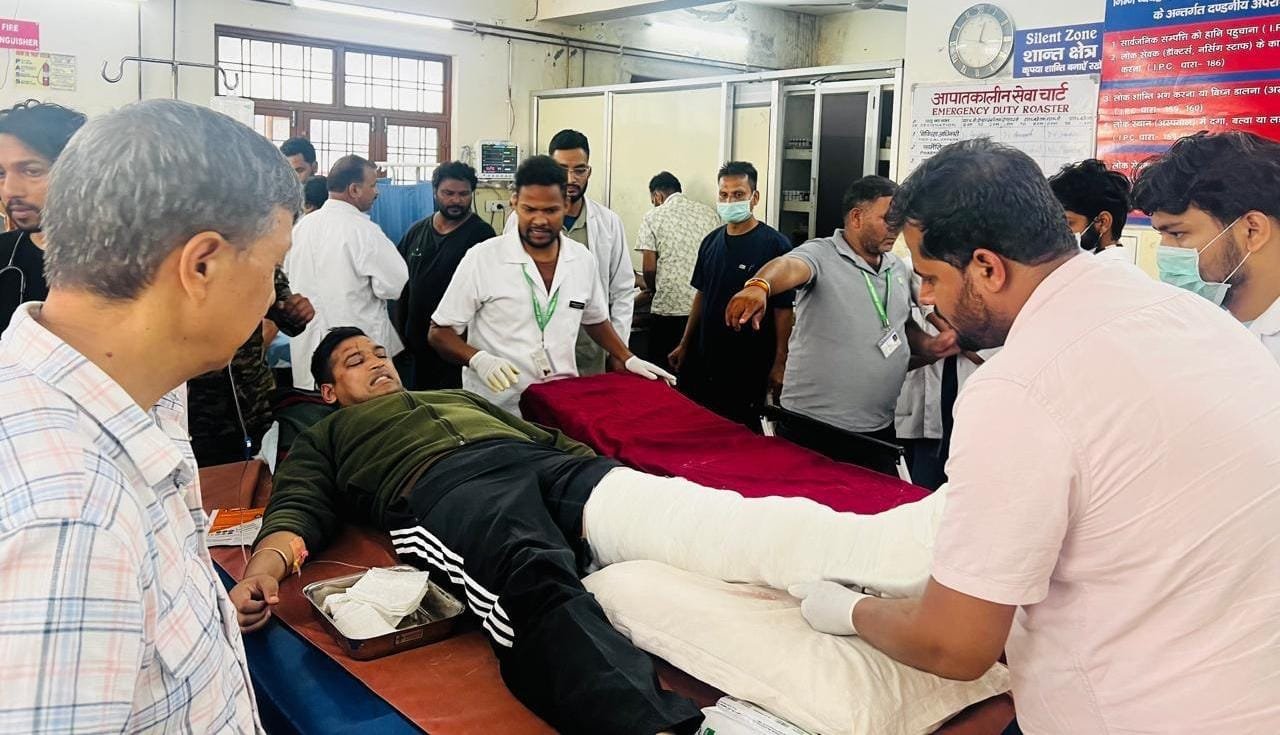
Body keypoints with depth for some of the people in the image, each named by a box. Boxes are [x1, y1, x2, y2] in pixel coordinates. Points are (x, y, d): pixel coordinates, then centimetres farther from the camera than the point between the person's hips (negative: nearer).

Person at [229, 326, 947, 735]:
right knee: (538, 581, -41)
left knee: (702, 516, -23)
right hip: (449, 489, -3)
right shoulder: (324, 439, 31)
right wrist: (263, 571, -12)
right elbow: (299, 511, 13)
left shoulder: (459, 396, 42)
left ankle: (923, 542, -43)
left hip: (553, 466, 4)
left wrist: (613, 473, 17)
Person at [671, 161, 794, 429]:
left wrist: (780, 362, -12)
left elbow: (783, 309, -10)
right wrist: (684, 345, 15)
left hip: (749, 365, -5)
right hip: (704, 357, 5)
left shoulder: (774, 244, -10)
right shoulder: (711, 241, 8)